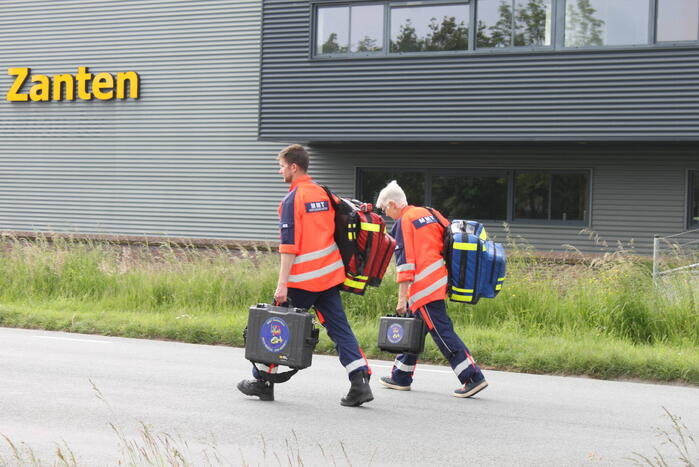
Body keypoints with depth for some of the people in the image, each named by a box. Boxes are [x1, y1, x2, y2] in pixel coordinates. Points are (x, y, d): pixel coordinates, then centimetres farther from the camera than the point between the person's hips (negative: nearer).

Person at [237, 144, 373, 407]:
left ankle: (262, 381, 14)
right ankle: (360, 382, -5)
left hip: (303, 279, -7)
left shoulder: (292, 199, -11)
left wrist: (282, 283, -18)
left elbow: (289, 244, -17)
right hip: (329, 275, 7)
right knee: (339, 328, 4)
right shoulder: (323, 194, 13)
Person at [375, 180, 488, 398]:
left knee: (442, 333, -9)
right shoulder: (429, 213, 16)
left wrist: (402, 298, -13)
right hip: (439, 283, 9)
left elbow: (405, 261, -13)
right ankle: (400, 377, 27)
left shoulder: (403, 222, -7)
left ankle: (473, 378, -14)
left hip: (424, 289, -9)